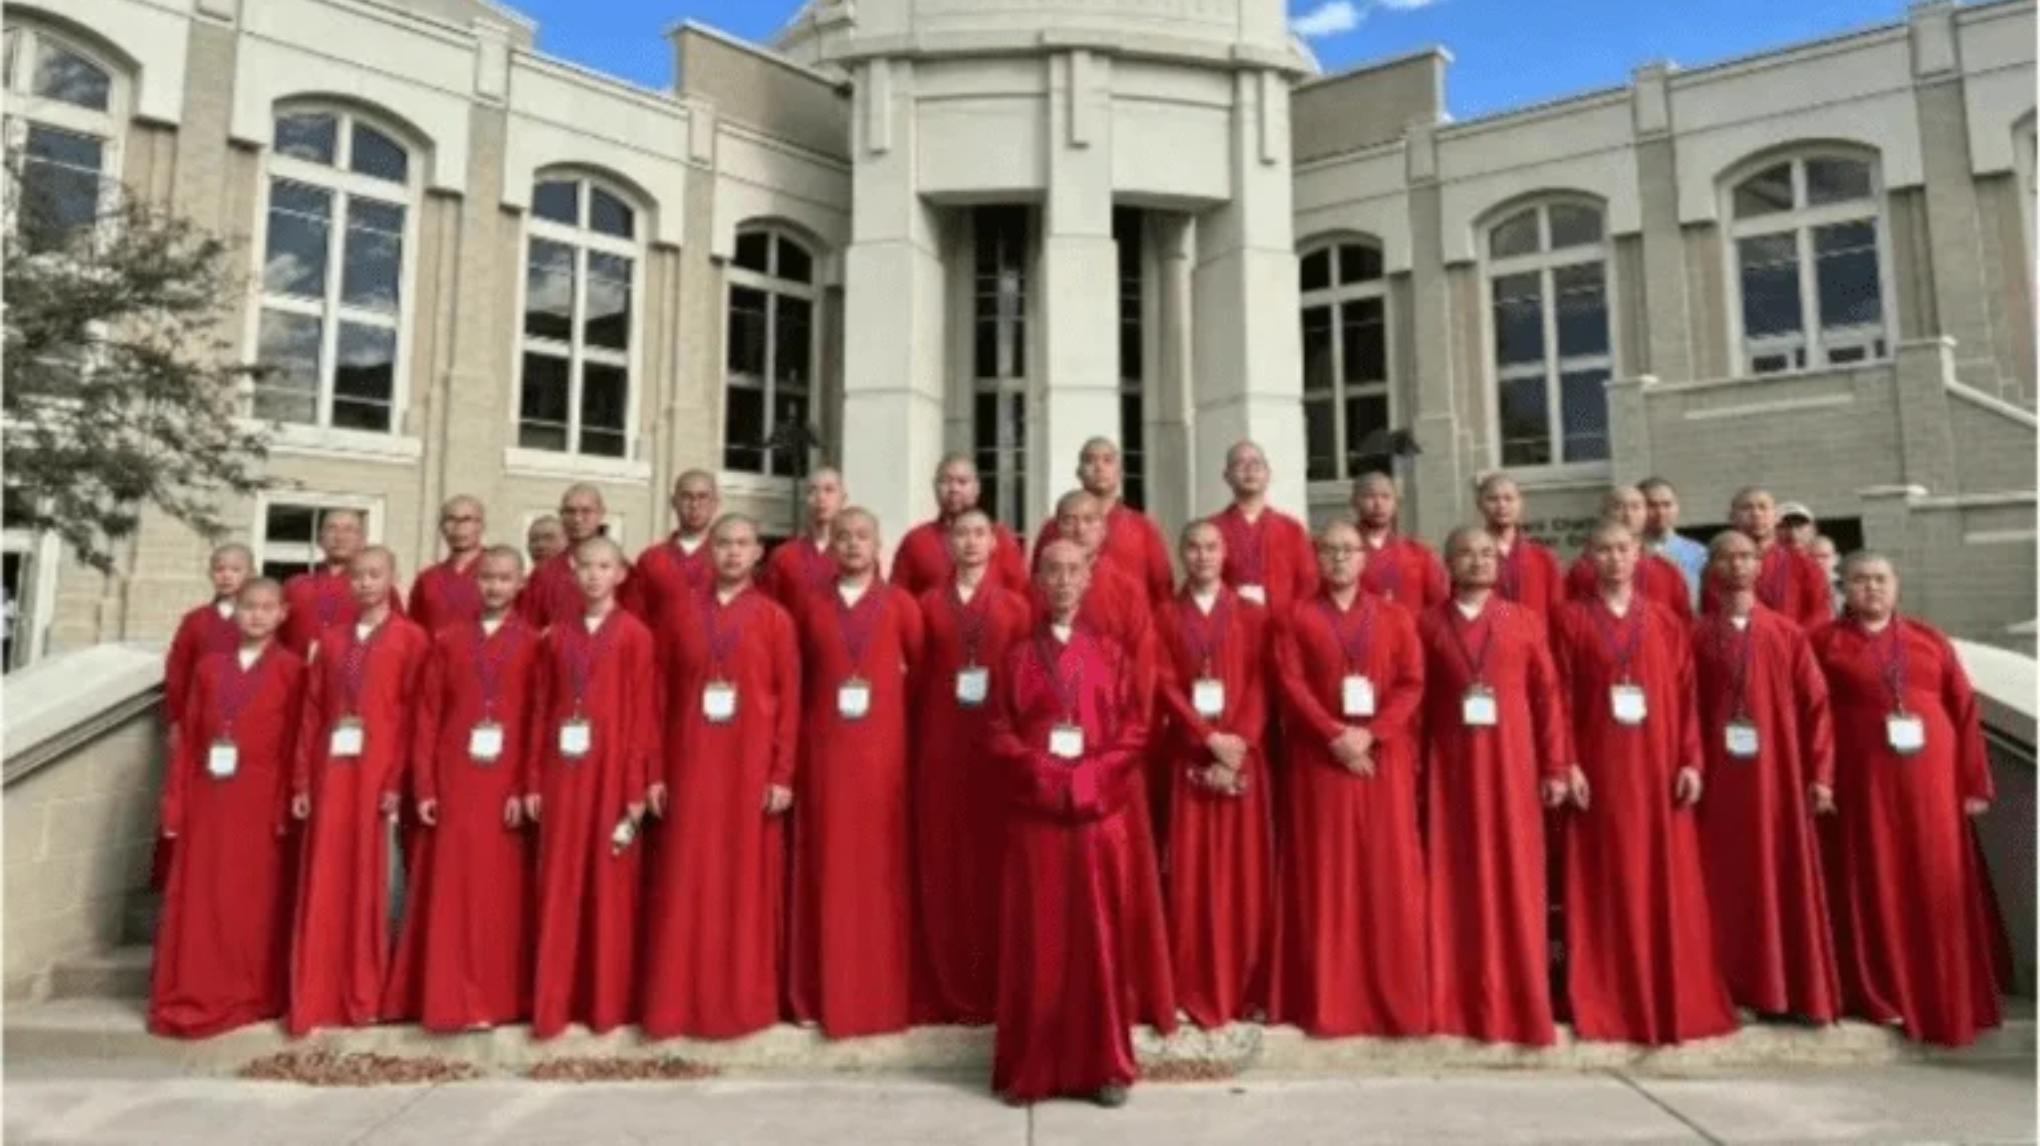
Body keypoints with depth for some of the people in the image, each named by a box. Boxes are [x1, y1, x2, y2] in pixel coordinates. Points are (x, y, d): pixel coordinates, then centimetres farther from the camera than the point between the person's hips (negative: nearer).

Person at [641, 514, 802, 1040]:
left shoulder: (775, 619, 3)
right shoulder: (678, 615, 7)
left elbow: (789, 700, 0)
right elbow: (659, 698, 6)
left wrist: (783, 775, -6)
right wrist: (654, 772, 1)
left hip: (751, 768, -1)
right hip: (690, 766, 1)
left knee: (748, 882, 4)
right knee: (685, 885, 4)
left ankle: (747, 999, 16)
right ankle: (679, 1000, 15)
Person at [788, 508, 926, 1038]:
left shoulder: (899, 603, 2)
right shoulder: (810, 605, 7)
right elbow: (795, 677, 11)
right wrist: (795, 741, 6)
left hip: (883, 749, -1)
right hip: (824, 750, 1)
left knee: (881, 865, 3)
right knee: (827, 868, 5)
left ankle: (883, 992, 14)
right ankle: (824, 993, 16)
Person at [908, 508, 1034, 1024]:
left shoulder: (1015, 606, 7)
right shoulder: (928, 604, 9)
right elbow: (917, 676, 5)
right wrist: (914, 740, -4)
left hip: (997, 743, 0)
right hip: (940, 743, 1)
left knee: (995, 857, 1)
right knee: (944, 860, 2)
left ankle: (997, 987, 13)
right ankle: (949, 991, 13)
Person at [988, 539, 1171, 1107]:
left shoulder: (1109, 654, 8)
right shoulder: (1019, 657, 7)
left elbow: (1135, 730, 1)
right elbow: (1000, 734, 1)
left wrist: (1091, 773, -11)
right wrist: (1042, 771, -13)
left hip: (1102, 809, 1)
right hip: (1036, 812, 0)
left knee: (1102, 937, 5)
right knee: (1038, 940, 3)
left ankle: (1106, 1065, 15)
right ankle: (1032, 1066, 13)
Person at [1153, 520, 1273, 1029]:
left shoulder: (1252, 616, 8)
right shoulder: (1163, 617, 7)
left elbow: (1259, 685, -1)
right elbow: (1167, 686, -2)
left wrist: (1238, 743, -14)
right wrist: (1208, 738, -13)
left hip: (1243, 754, 1)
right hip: (1186, 755, 0)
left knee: (1244, 869, 3)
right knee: (1191, 871, 0)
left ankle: (1244, 989, 12)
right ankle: (1192, 992, 7)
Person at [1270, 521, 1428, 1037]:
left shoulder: (1394, 617, 10)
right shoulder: (1297, 618, 6)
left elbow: (1412, 683, 1)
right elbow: (1292, 685, -4)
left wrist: (1370, 733, -13)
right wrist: (1334, 735, -15)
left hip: (1384, 758, 1)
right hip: (1319, 758, -1)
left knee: (1388, 875, 3)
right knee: (1324, 876, 1)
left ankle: (1395, 998, 12)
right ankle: (1328, 1001, 8)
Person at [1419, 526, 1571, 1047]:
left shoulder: (1525, 621, 6)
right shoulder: (1427, 625, 5)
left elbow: (1548, 695, 4)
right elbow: (1416, 698, 3)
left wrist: (1556, 767, -1)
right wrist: (1413, 768, -2)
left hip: (1512, 764, 0)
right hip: (1450, 766, 0)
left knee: (1514, 879, 4)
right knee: (1455, 880, 4)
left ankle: (1516, 1000, 15)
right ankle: (1458, 1002, 13)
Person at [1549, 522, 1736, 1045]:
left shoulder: (1666, 621, 10)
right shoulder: (1570, 620, 2)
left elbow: (1686, 695, 6)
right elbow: (1561, 697, -3)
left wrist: (1692, 760, -4)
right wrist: (1567, 764, -11)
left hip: (1660, 767, 2)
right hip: (1599, 768, -2)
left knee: (1668, 882, 6)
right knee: (1607, 884, 2)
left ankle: (1674, 999, 19)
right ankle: (1608, 1005, 10)